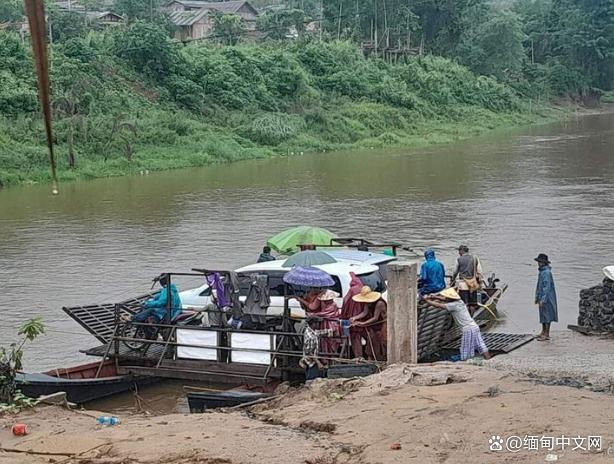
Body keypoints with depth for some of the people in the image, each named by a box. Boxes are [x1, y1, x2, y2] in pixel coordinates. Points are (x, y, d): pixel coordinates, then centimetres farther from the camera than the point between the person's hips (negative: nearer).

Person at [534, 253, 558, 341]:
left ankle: (547, 334, 0)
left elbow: (547, 287, -23)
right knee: (542, 314, 15)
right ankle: (543, 332, 24)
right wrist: (537, 297, 20)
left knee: (546, 315, -4)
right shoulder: (541, 272, 11)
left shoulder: (547, 272, -20)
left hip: (547, 297, -10)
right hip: (542, 297, 10)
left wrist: (543, 299, -23)